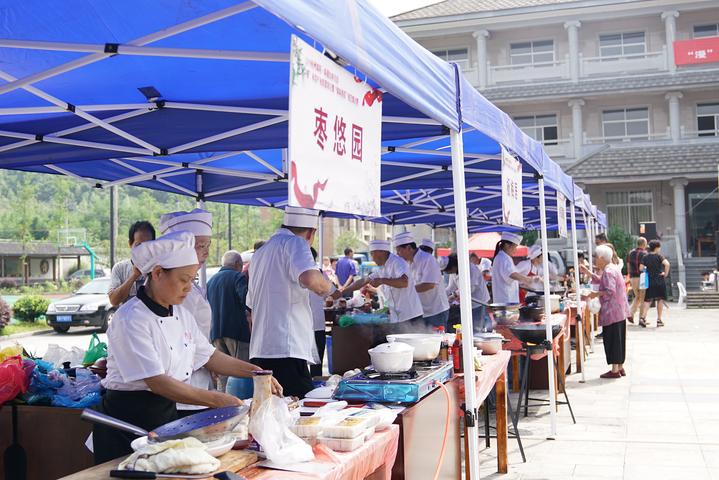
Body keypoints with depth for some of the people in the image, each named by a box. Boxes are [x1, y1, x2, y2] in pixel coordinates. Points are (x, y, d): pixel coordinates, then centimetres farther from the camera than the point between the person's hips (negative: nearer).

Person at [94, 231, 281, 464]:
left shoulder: (181, 314, 6)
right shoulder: (130, 320, -20)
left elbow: (208, 356, 15)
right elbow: (157, 382, -26)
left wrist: (256, 373, 6)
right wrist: (217, 400, -30)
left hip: (167, 415, 7)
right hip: (127, 423, -7)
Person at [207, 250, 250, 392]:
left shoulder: (210, 280, 17)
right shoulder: (238, 277, -5)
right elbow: (246, 299, -22)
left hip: (216, 332, 7)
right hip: (237, 331, -6)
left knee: (222, 375, 9)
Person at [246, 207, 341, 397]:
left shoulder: (260, 253, 23)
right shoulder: (294, 243, -5)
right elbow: (310, 278, -26)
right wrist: (330, 289, -6)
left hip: (259, 353, 9)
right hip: (286, 352, -9)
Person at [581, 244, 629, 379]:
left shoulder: (608, 271, -17)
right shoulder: (613, 268, 14)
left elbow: (610, 291, -25)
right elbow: (603, 281, 26)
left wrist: (596, 294, -13)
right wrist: (588, 273, 24)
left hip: (612, 312, -10)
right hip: (620, 311, 10)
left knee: (612, 340, -4)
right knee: (619, 339, 14)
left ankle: (615, 370, 0)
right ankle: (620, 367, 21)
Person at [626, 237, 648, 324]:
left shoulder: (630, 253, 9)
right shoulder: (644, 254, -11)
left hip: (633, 278, 6)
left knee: (637, 297, 18)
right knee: (643, 298, 4)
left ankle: (630, 314, 3)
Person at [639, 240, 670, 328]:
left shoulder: (645, 257, 2)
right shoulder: (658, 256, -7)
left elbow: (641, 268, -4)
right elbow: (667, 264, -23)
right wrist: (666, 273, -10)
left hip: (649, 281, 3)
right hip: (660, 281, -3)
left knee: (647, 300, 7)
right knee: (660, 300, 8)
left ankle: (643, 317, -10)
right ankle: (659, 320, 9)